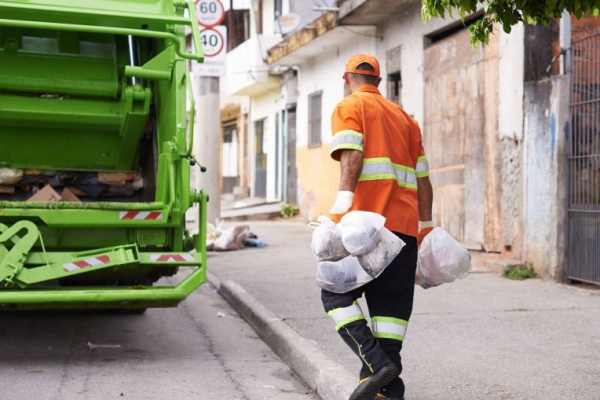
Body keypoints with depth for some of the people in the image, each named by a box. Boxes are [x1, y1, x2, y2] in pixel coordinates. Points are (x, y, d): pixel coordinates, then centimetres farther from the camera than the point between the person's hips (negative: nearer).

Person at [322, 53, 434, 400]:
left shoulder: (350, 107, 6)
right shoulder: (404, 116, 25)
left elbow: (352, 156, -13)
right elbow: (423, 178, 21)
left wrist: (343, 203, -21)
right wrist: (426, 226, 24)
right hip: (404, 223, 6)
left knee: (337, 293, 3)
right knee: (391, 303, 7)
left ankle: (376, 363, -14)